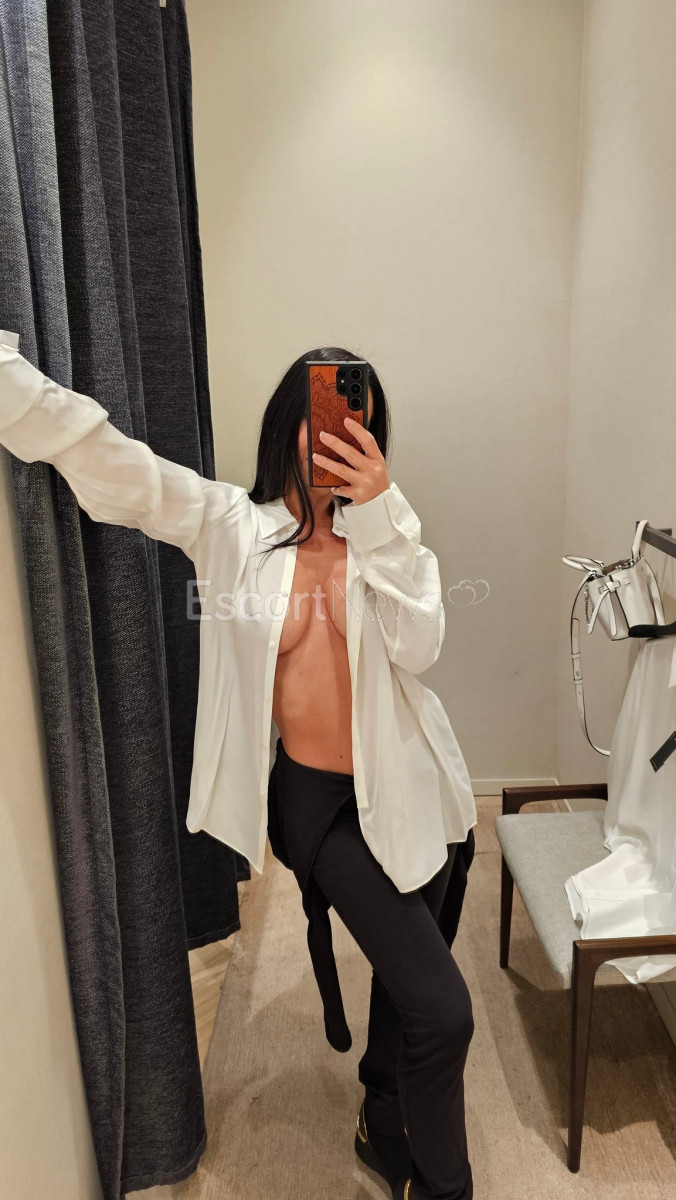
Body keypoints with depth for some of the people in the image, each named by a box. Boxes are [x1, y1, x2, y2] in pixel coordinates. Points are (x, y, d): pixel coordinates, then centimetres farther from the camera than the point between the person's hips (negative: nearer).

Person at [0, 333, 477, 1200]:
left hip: (411, 789, 3)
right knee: (441, 1011, -3)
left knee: (406, 983, 21)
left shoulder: (385, 532, 0)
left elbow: (417, 648, -15)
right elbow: (99, 455, -14)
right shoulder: (233, 526, -5)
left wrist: (382, 511, -21)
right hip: (319, 798, -3)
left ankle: (384, 1128, 52)